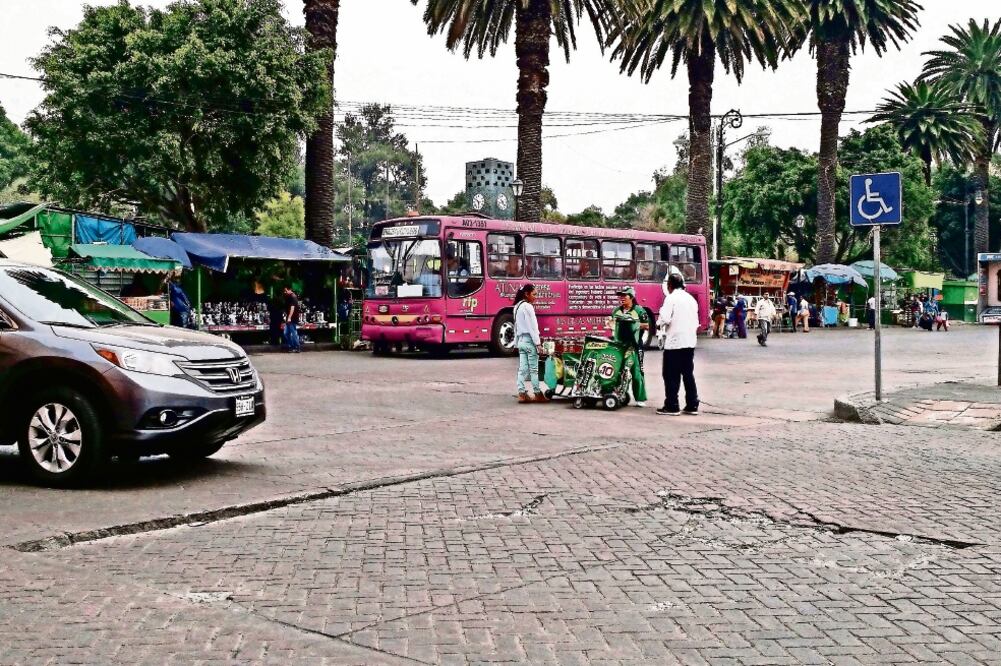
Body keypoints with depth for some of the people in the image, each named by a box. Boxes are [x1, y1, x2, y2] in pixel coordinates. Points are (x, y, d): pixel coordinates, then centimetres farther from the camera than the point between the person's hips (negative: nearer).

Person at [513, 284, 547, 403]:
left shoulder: (517, 307, 14)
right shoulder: (528, 307, -13)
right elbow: (532, 326, -17)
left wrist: (517, 342, 19)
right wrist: (538, 343, -16)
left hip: (520, 340, 8)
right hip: (529, 340, -8)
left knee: (522, 369, 5)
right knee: (534, 369, -1)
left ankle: (521, 393, 1)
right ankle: (537, 394, 4)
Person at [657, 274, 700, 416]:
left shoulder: (671, 298, -8)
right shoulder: (691, 299, 14)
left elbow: (665, 320, -16)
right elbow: (696, 322, 16)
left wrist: (661, 311, 3)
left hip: (674, 342, -7)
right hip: (690, 342, 7)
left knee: (672, 376, -1)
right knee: (688, 374, 11)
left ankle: (671, 406, -1)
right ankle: (692, 405, 11)